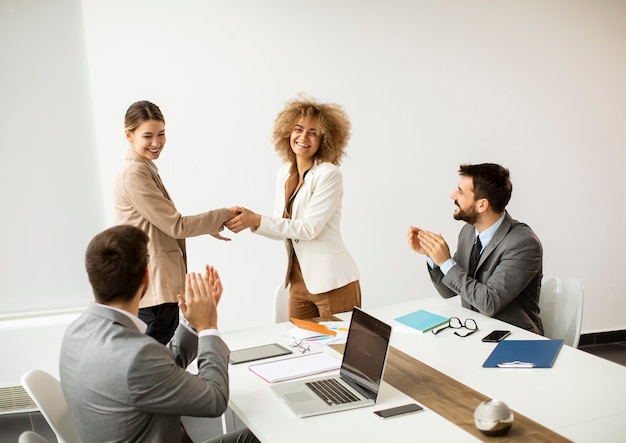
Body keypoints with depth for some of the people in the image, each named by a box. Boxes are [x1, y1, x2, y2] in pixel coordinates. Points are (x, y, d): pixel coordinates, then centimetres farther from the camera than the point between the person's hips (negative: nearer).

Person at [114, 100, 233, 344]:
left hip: (158, 281, 10)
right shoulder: (134, 174, -16)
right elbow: (175, 225, -17)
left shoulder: (145, 169, 14)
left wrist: (208, 226, 10)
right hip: (155, 284, -10)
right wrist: (224, 215, -10)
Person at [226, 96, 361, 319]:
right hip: (299, 282, 6)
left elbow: (309, 228, -19)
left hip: (333, 283, -6)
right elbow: (282, 227, 11)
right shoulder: (284, 173, 8)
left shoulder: (329, 174, -13)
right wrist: (248, 220, -6)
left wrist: (256, 220, -22)